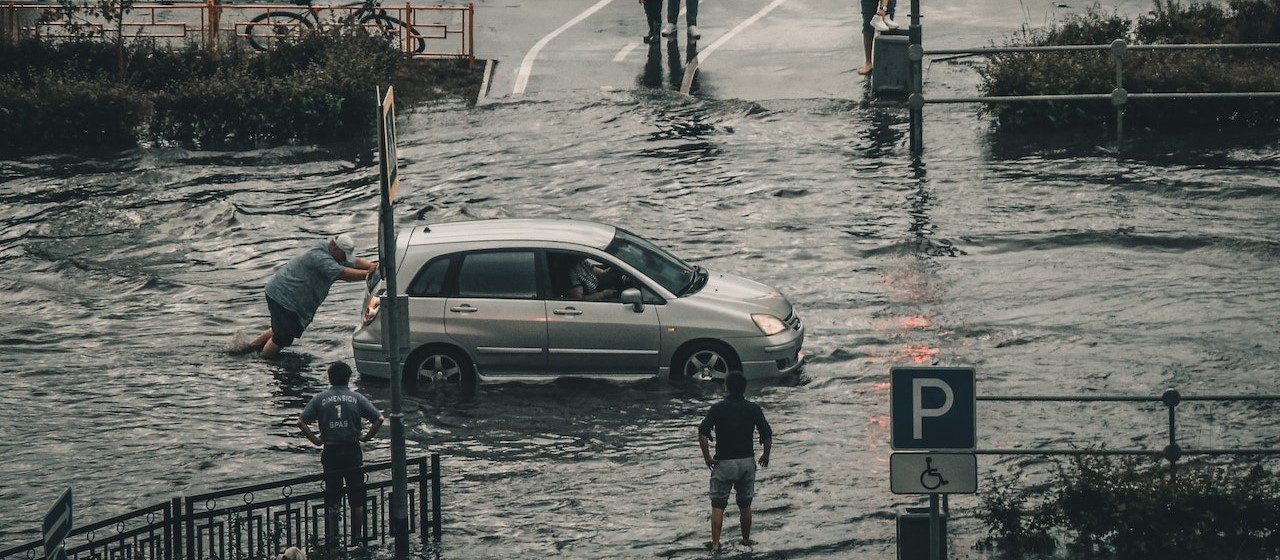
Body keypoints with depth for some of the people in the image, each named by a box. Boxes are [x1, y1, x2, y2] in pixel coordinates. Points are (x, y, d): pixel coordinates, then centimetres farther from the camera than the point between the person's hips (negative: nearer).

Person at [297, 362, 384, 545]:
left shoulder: (320, 399, 0)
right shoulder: (356, 398, -1)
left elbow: (301, 422, -6)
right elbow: (378, 418, -9)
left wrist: (316, 440, 1)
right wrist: (366, 437, 1)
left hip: (330, 453, 0)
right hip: (353, 452, 0)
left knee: (332, 499, 8)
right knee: (356, 499, 9)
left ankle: (331, 537, 9)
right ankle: (357, 536, 11)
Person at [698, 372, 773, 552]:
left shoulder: (717, 409, -7)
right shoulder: (753, 409, -3)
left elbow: (702, 434, -16)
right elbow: (767, 436, -7)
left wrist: (707, 457, -5)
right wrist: (765, 456, 10)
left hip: (723, 463, -2)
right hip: (747, 462, 2)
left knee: (718, 505, 4)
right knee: (745, 504, 17)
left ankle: (715, 544, -2)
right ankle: (746, 540, 25)